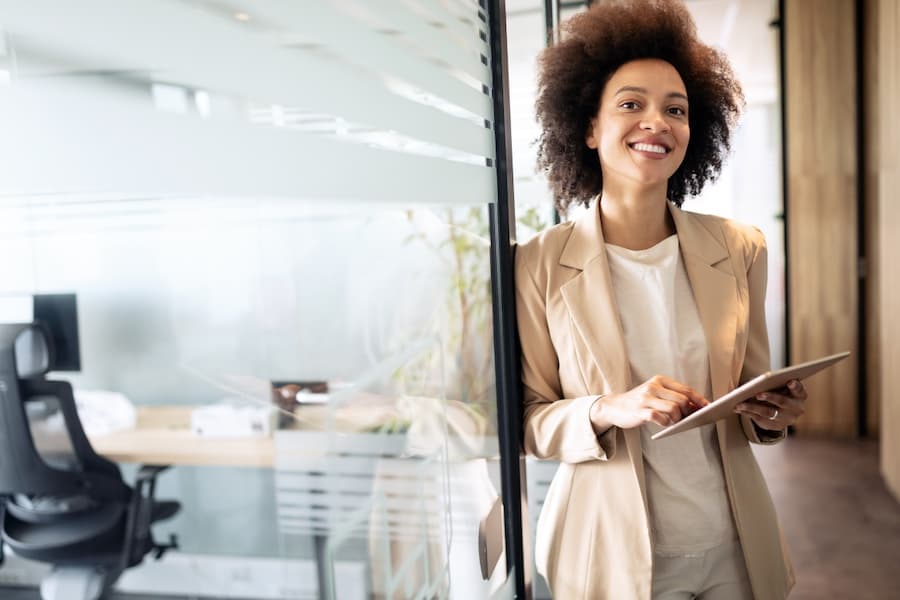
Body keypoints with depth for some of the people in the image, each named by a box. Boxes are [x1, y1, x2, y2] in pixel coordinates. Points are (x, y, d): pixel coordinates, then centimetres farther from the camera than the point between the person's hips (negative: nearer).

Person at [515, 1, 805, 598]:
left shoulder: (740, 250, -3)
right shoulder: (539, 265, -12)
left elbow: (751, 388, 8)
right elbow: (528, 420, -7)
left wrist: (771, 414, -13)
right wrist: (608, 410, -25)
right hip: (612, 549, -3)